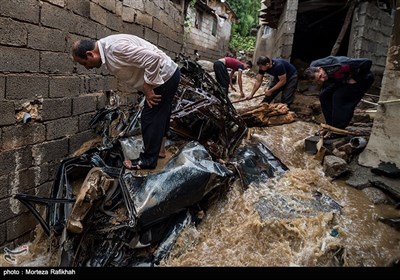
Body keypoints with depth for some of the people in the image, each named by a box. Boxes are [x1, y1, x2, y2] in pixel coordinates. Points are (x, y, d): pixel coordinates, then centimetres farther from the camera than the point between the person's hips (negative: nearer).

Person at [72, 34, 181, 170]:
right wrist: (147, 89, 4)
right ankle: (159, 149, 36)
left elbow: (152, 58, -32)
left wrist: (148, 88, -24)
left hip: (165, 76, -10)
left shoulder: (115, 47, -26)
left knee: (150, 118, -4)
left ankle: (148, 160, 8)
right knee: (159, 116, 20)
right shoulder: (106, 51, 4)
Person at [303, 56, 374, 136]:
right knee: (323, 95, -6)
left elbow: (367, 63, -32)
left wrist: (356, 79, -24)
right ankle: (331, 126, 5)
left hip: (363, 79, -7)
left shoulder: (338, 65, -39)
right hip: (344, 81, 7)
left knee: (338, 96, -22)